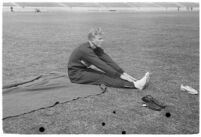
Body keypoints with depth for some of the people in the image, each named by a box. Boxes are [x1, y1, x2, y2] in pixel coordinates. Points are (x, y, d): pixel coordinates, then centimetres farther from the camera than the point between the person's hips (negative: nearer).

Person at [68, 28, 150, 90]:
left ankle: (136, 82, -27)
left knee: (105, 74, -14)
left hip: (84, 70, 8)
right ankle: (135, 85, -38)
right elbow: (102, 65, -30)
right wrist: (120, 75, -30)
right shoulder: (85, 50, -27)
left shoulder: (97, 49, 0)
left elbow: (108, 61, -8)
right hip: (75, 75, -8)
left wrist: (123, 73, -18)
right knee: (103, 78, -25)